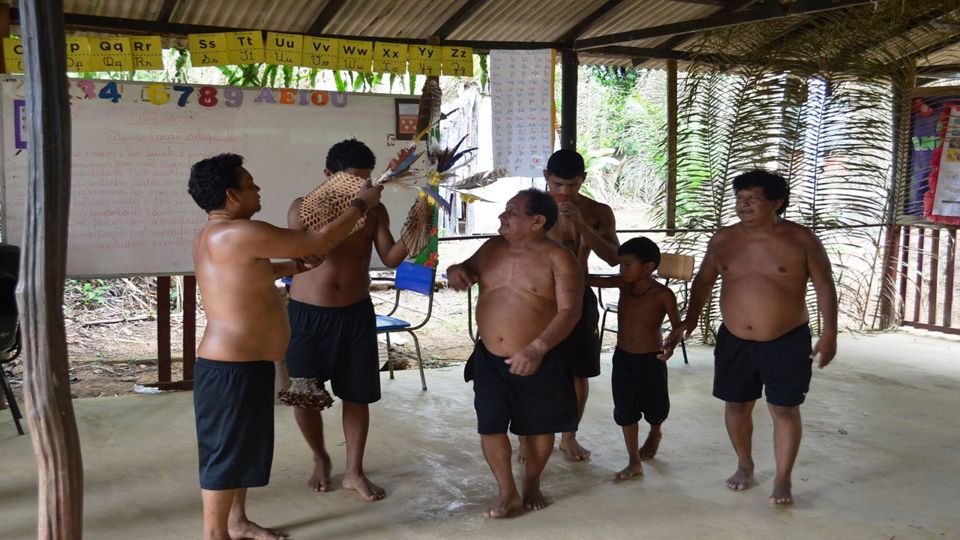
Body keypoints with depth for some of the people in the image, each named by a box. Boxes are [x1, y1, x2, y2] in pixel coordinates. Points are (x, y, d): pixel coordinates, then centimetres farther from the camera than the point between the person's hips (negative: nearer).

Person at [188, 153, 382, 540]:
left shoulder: (211, 236, 11)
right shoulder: (242, 233, -22)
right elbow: (322, 242, -17)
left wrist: (293, 267, 26)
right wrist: (361, 204, -4)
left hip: (239, 363, 11)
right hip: (233, 367, -11)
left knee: (242, 446, 21)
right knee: (225, 451, 2)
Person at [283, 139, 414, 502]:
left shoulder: (374, 211, -1)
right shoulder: (304, 208, -5)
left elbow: (390, 259, -8)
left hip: (356, 313, 2)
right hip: (307, 314, -1)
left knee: (357, 395, 8)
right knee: (303, 397, 4)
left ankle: (354, 472, 24)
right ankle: (321, 459, 31)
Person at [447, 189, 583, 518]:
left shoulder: (558, 259, -14)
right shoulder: (492, 248, 3)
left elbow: (569, 311, -20)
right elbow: (467, 268, 21)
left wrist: (538, 348, -32)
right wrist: (456, 270, -4)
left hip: (539, 361, -4)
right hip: (490, 359, 4)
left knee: (538, 426, 12)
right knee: (490, 426, 4)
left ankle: (532, 484, 36)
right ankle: (507, 491, 22)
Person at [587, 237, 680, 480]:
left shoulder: (663, 294, -17)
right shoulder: (623, 284, -5)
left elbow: (677, 325, -10)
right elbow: (590, 279, -8)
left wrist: (671, 344, -29)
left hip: (651, 360, -4)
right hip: (623, 357, 4)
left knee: (655, 407, 15)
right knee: (625, 410, 6)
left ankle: (655, 433, 50)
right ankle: (634, 462, 16)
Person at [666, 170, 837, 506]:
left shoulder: (801, 240, -9)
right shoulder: (723, 240, 0)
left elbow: (824, 287, -6)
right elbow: (704, 281, 12)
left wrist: (829, 333, -12)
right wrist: (691, 319, 4)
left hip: (786, 342, -3)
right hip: (734, 341, 4)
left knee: (784, 409, 3)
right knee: (736, 405, 12)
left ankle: (783, 479, 18)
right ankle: (744, 465, 35)